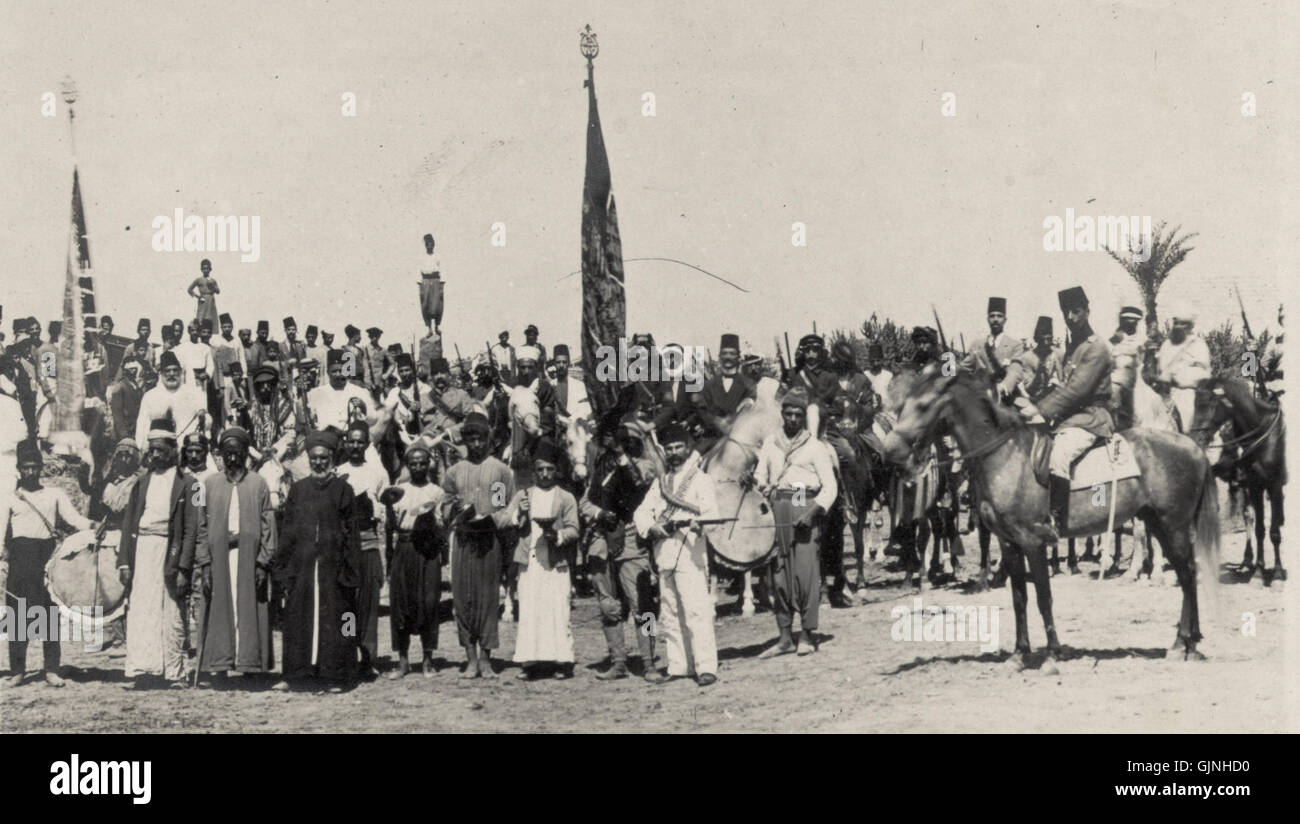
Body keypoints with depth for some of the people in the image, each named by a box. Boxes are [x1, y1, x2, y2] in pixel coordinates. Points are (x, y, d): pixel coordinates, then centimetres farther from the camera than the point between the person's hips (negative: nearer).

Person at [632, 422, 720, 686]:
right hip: (664, 554, 6)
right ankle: (679, 666, 14)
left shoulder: (701, 479, 3)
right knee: (669, 615, 8)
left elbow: (711, 511, -10)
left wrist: (698, 522, -32)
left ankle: (706, 666, -16)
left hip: (690, 553, -6)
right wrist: (651, 527, -8)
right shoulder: (661, 483, 20)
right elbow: (642, 511, 13)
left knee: (696, 610, -14)